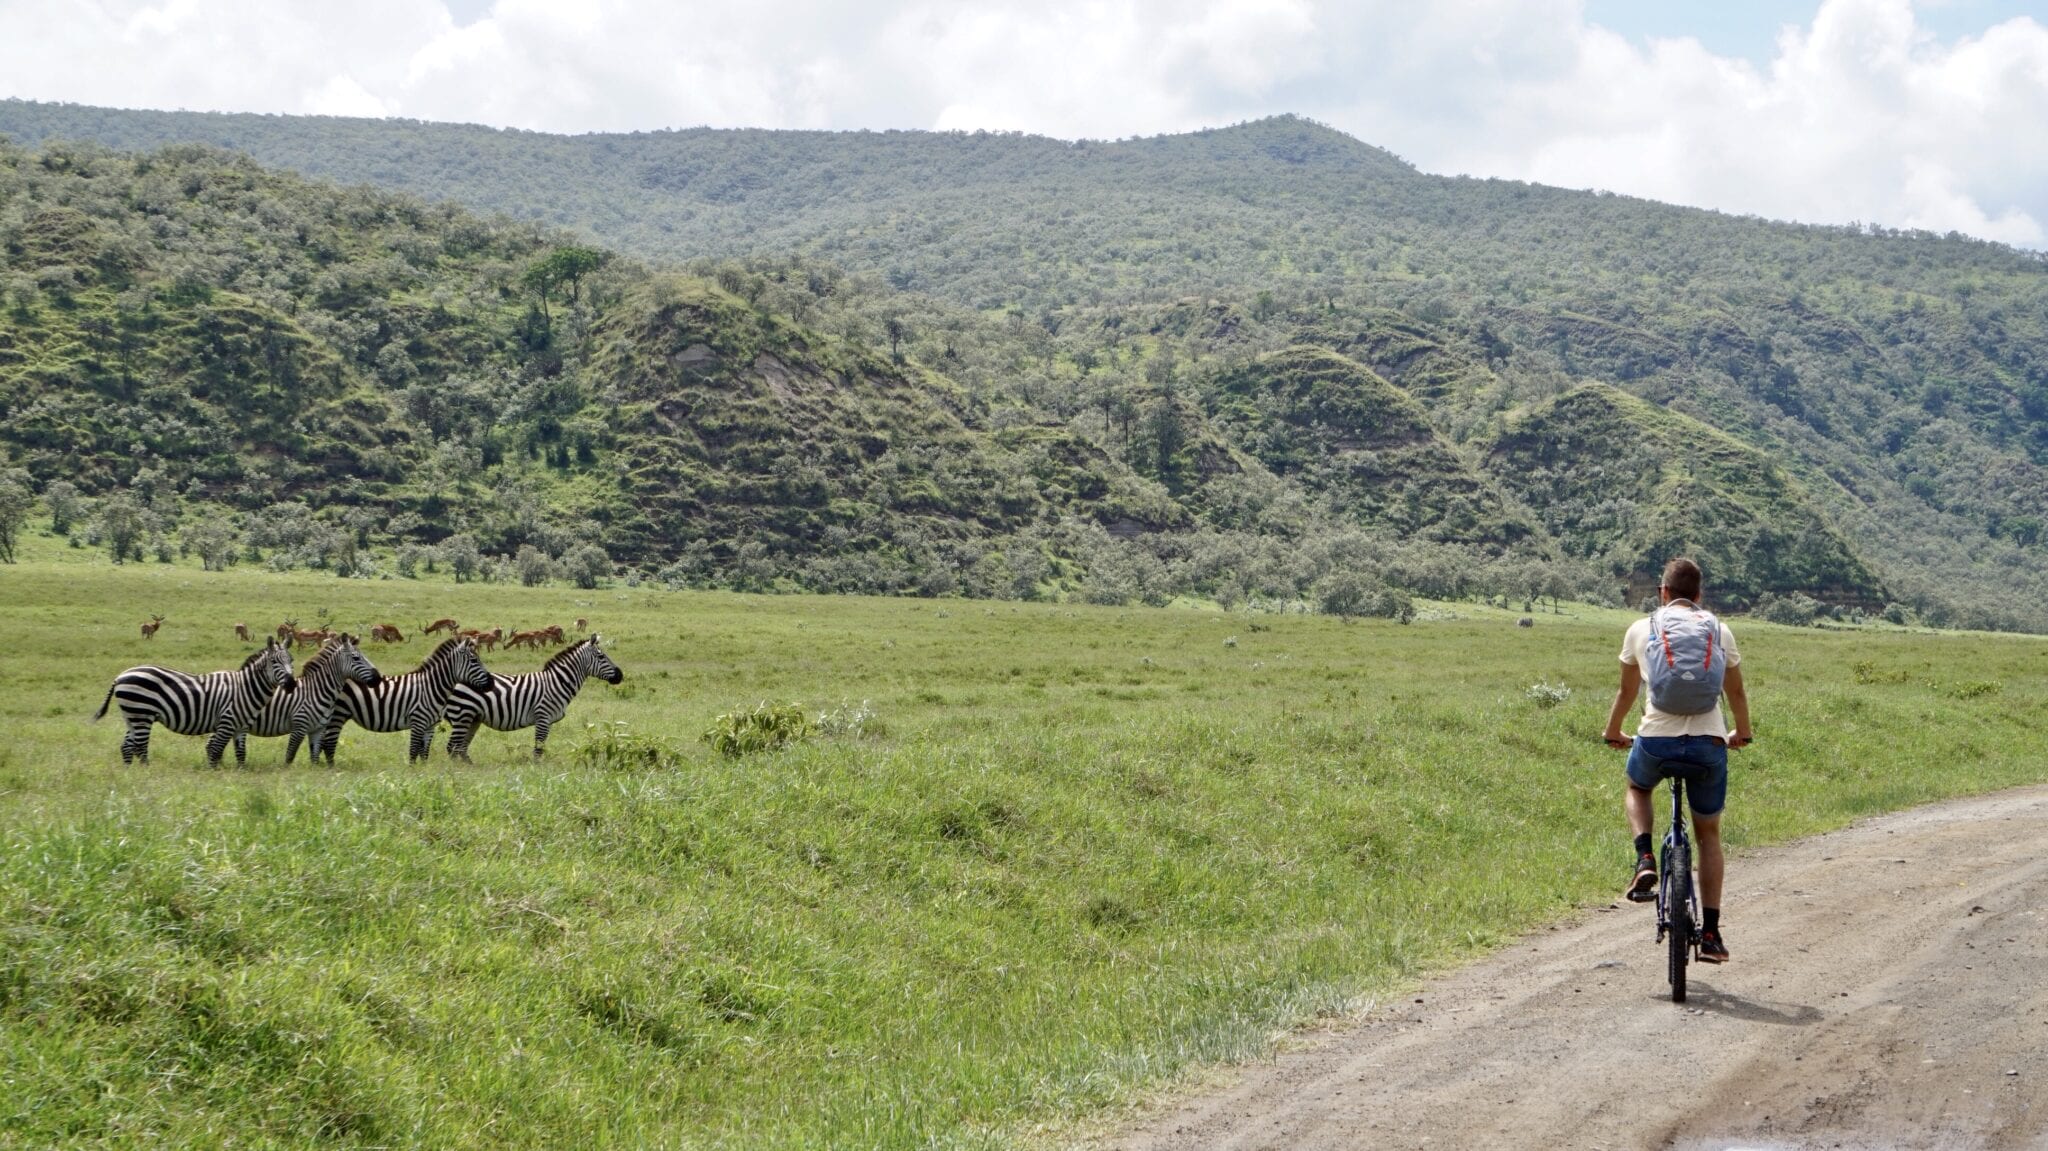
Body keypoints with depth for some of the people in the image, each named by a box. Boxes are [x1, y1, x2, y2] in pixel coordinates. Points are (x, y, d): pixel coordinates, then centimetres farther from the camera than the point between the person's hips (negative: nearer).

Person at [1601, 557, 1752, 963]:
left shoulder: (1641, 629, 9)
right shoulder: (1719, 631, 11)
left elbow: (1626, 692, 19)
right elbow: (1736, 693, 21)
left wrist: (1613, 734, 38)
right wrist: (1742, 734, 40)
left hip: (1656, 740, -1)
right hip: (1708, 743, 1)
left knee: (1636, 789, 33)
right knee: (1708, 834, 19)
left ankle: (1644, 861, 8)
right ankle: (1711, 933, 14)